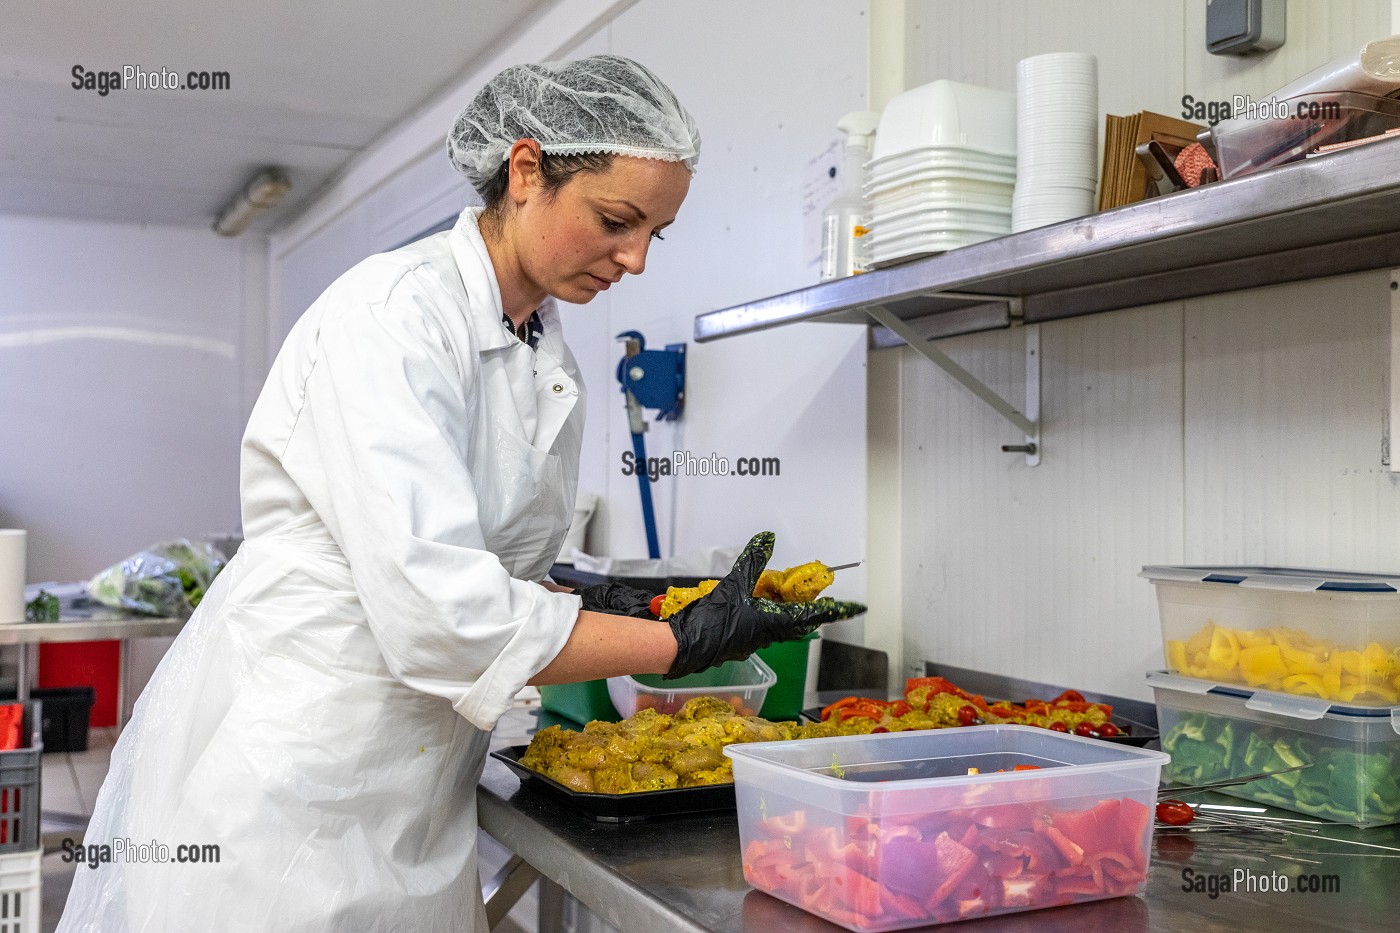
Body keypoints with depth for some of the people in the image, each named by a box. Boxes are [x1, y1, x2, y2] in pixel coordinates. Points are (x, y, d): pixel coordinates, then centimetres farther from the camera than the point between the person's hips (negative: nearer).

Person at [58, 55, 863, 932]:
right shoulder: (392, 311, -19)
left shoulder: (551, 361, 6)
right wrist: (684, 642, -21)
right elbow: (437, 612, -28)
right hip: (282, 782, -7)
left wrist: (609, 604, -3)